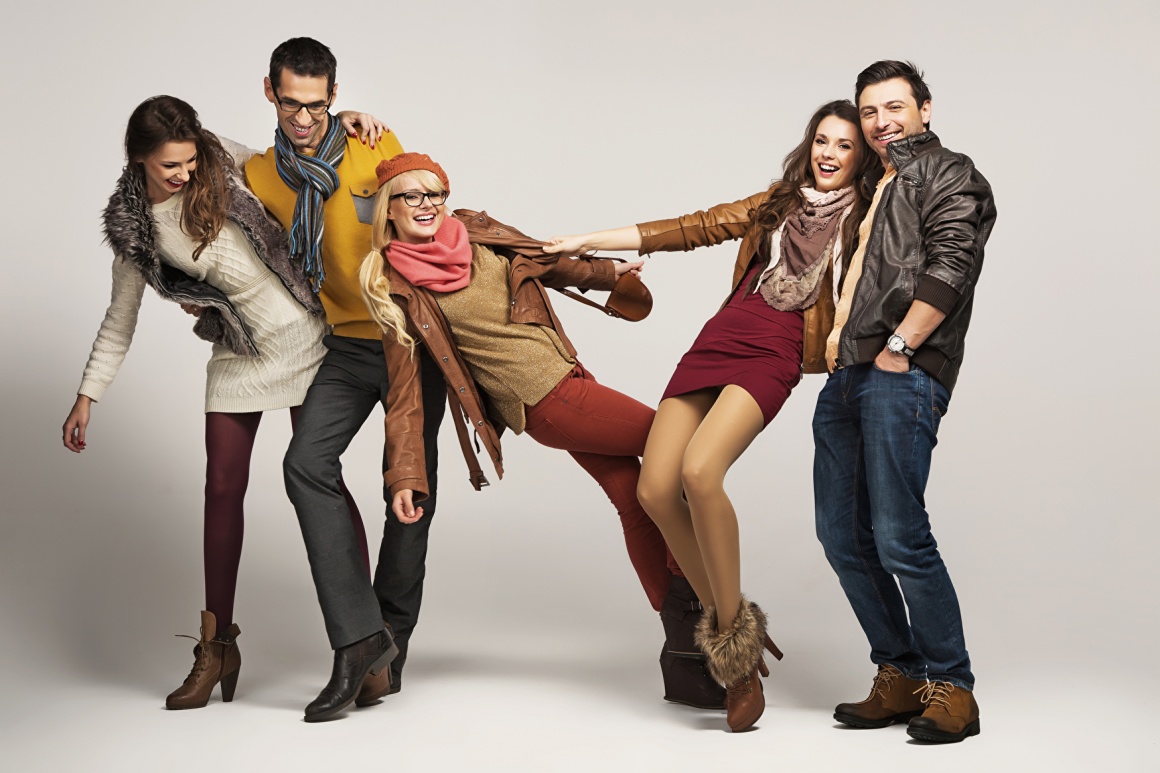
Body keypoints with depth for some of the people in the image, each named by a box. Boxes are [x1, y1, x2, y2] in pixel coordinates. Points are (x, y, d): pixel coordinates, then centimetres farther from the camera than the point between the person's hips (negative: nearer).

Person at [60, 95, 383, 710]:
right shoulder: (132, 224, 0)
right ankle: (218, 647, 14)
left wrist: (345, 118, -10)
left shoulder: (222, 164, -6)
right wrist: (87, 395, 10)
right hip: (235, 354, 3)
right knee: (222, 489, 3)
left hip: (298, 335, -2)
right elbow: (121, 316, 10)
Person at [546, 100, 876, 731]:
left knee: (699, 472, -29)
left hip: (774, 357, -5)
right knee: (655, 489, -10)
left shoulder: (862, 220, 8)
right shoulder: (777, 202, 20)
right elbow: (694, 229, 21)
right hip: (718, 340, 5)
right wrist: (589, 242, 20)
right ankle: (733, 630, 3)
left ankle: (730, 632, -13)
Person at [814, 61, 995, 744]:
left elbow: (949, 265, -11)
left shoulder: (949, 175, 3)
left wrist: (897, 348, -14)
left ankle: (952, 690, -2)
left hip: (903, 378, -8)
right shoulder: (874, 186, 27)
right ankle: (900, 677, 16)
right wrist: (837, 336, 16)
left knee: (899, 538, -14)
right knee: (843, 535, 7)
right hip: (845, 378, 9)